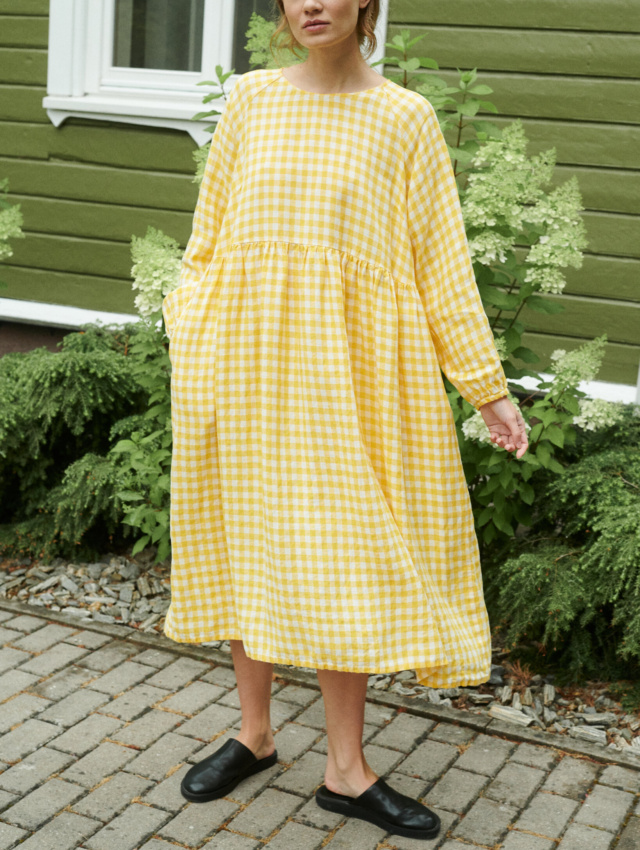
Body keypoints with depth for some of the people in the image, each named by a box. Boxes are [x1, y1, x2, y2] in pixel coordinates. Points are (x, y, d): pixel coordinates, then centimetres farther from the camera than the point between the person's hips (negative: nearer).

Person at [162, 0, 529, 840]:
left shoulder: (406, 119, 0)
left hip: (349, 365, -2)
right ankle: (255, 733, 27)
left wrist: (488, 386, -1)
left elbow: (441, 258, 0)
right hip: (247, 356, 2)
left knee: (343, 557, 2)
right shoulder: (252, 99, 6)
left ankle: (346, 771, 14)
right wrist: (188, 344, 9)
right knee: (248, 539, 10)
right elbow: (210, 232, 11)